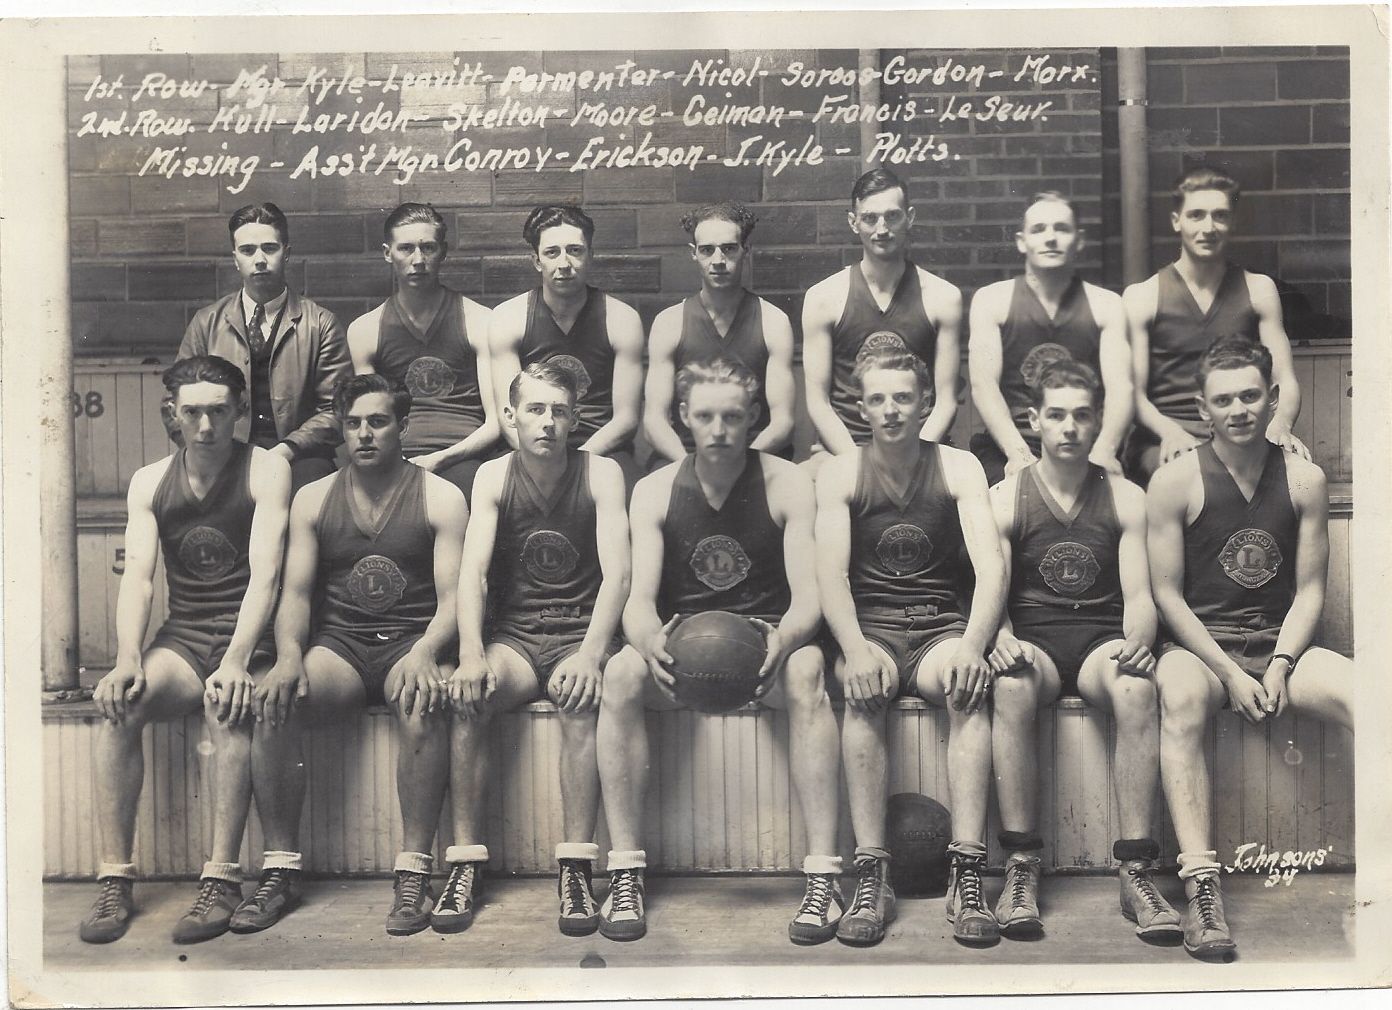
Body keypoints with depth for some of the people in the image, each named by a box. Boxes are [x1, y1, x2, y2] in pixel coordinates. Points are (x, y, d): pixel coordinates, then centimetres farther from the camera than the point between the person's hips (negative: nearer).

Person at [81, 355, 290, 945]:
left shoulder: (266, 470, -1)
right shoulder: (150, 482, 11)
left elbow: (263, 574, -12)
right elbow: (137, 577, 0)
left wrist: (236, 661, -26)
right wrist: (128, 660, -18)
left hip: (248, 637, -3)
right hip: (182, 639, 4)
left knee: (227, 706, -36)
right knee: (118, 705, -27)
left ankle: (221, 880, -31)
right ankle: (114, 881, -22)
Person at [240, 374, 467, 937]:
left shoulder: (440, 498, 4)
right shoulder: (313, 500, 12)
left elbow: (452, 597, -4)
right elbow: (296, 592, 5)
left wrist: (424, 652, -25)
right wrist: (289, 654, -16)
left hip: (413, 641, -2)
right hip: (339, 644, 3)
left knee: (421, 700, -37)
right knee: (272, 700, -28)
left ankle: (414, 872, -29)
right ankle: (280, 871, -20)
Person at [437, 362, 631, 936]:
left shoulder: (601, 474, -1)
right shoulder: (493, 477, 4)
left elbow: (617, 574, -11)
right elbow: (473, 572, -7)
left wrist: (591, 654, -28)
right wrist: (472, 653, -25)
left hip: (580, 636, -2)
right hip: (513, 636, 2)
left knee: (580, 699, -35)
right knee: (467, 697, -29)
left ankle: (576, 869, -30)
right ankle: (465, 864, -22)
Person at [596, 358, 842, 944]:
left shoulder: (786, 485, -3)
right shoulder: (654, 491, 2)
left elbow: (807, 595, -11)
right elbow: (639, 599, -8)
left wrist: (784, 638, -36)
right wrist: (651, 641, -33)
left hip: (764, 641, -1)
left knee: (806, 671, -36)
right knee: (619, 674, -31)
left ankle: (823, 877, -34)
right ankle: (625, 873, -25)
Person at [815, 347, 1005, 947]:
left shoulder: (958, 468, 6)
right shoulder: (840, 474, 6)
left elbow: (991, 566, -6)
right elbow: (830, 572, -7)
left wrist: (972, 644, -25)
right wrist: (855, 649, -26)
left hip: (939, 626, 0)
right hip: (867, 624, 0)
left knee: (968, 687, -33)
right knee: (863, 690, -34)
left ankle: (967, 876, -37)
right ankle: (871, 879, -34)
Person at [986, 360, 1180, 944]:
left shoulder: (1126, 499, 12)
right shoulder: (1005, 498, 8)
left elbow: (1139, 595, 4)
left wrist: (1136, 642, -20)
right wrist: (1002, 639, -24)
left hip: (1101, 635, 1)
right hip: (1032, 637, -1)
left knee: (1137, 689, -35)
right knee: (1012, 688, -37)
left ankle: (1135, 874, -34)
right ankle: (1021, 870, -32)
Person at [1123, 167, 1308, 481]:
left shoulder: (1259, 290, 15)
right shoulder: (1142, 297, 7)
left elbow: (1285, 380, 10)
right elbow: (1133, 392, 1)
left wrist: (1280, 426, -14)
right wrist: (1170, 432, -20)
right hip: (1165, 441, -3)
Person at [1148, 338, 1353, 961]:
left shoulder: (1304, 479, 7)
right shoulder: (1176, 481, -2)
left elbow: (1309, 589, 5)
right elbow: (1166, 593, -4)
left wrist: (1279, 668, -11)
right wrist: (1231, 675, -12)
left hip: (1280, 648, 3)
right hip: (1199, 647, -3)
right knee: (1180, 697, -38)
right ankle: (1200, 889, -43)